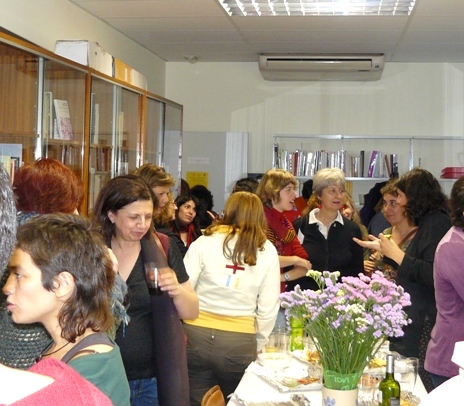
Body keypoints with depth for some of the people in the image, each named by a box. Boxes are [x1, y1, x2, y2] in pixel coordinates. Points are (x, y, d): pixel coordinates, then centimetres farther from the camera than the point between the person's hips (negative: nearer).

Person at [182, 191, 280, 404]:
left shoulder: (205, 241, 0)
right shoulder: (267, 251, 1)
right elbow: (268, 308, 0)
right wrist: (258, 345, 12)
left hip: (197, 335, 0)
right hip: (240, 341, 0)